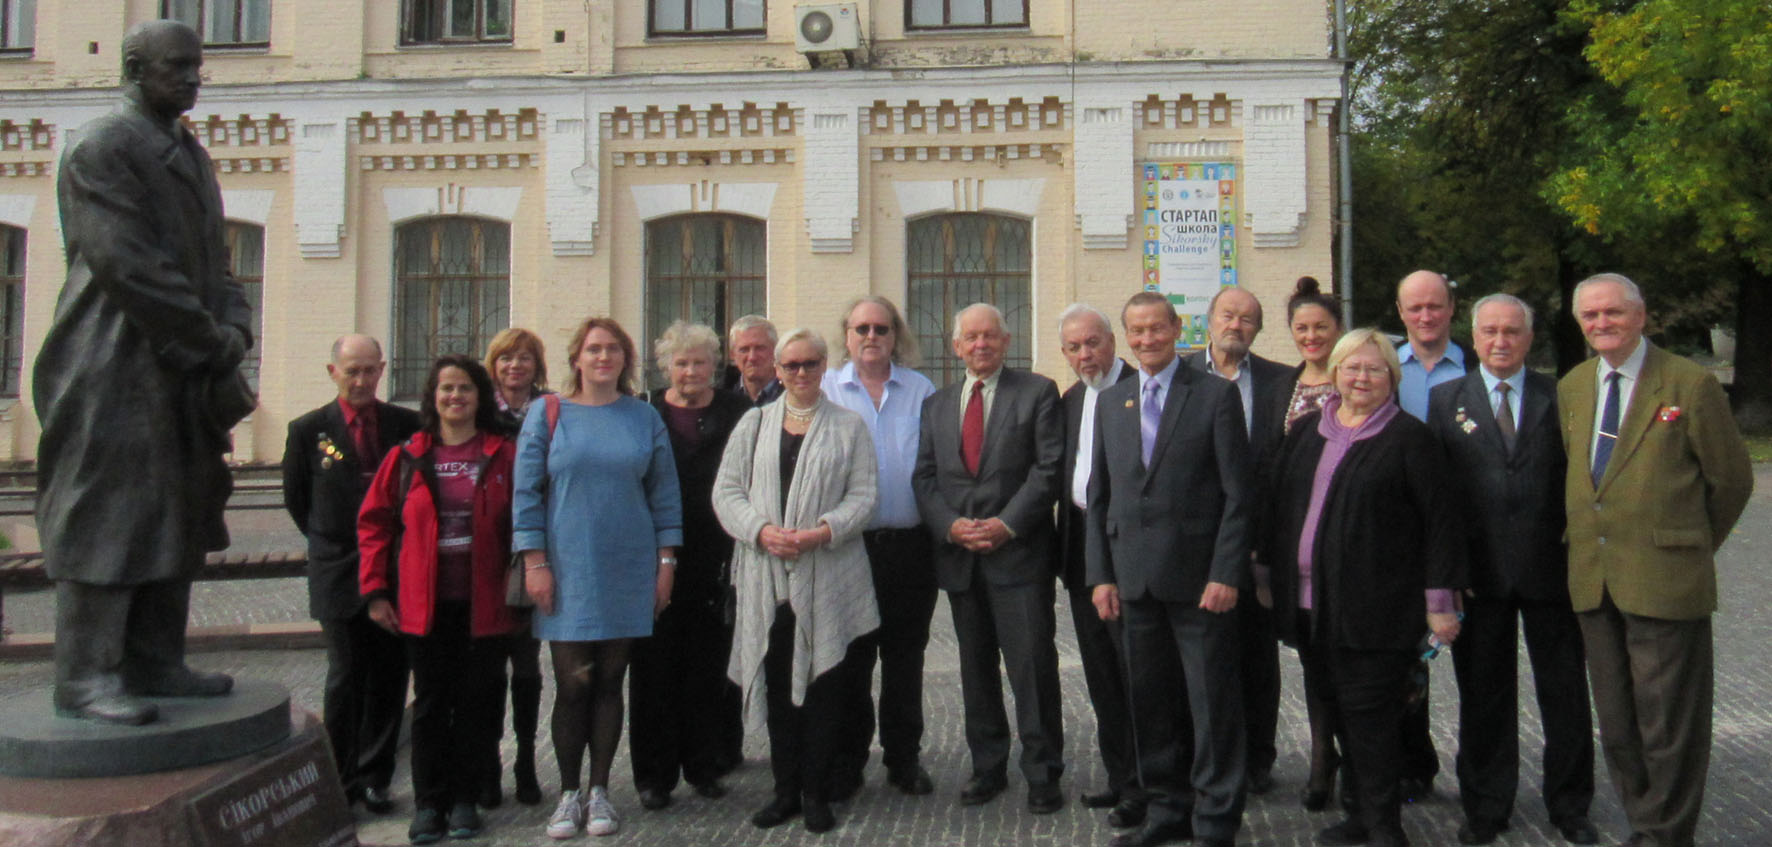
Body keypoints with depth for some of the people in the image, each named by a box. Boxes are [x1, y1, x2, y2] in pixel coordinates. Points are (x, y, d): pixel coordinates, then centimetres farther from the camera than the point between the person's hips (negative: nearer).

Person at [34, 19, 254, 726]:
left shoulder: (190, 156, 19)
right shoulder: (100, 148, -8)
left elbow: (212, 260, 18)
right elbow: (126, 264, -18)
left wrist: (234, 326, 0)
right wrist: (211, 337, -14)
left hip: (182, 375, 9)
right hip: (115, 373, -9)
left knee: (173, 519, 11)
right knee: (107, 518, -5)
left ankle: (155, 663, 19)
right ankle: (85, 676, 2)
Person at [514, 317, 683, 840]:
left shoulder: (644, 419, 7)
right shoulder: (548, 416, 3)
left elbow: (664, 494, 9)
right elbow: (526, 493, 1)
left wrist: (665, 562, 4)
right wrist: (534, 562, -6)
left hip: (627, 572, 1)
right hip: (567, 571, -1)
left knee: (610, 683, 6)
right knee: (572, 685, -2)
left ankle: (599, 791, 18)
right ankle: (569, 793, 13)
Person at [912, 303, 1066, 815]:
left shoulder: (1037, 393, 2)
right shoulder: (937, 405, 15)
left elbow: (1048, 467, -6)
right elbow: (924, 477, 11)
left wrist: (1006, 524, -14)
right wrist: (950, 525, -7)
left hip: (1020, 554, -4)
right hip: (960, 557, 5)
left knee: (1032, 666, -4)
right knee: (976, 670, 12)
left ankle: (1042, 774, 7)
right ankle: (987, 769, 23)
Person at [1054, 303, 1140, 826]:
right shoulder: (1070, 400, 16)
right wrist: (1068, 539, 11)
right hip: (1081, 547, 8)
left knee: (1135, 670, -2)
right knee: (1101, 675, 14)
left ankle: (1143, 788, 7)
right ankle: (1119, 778, 25)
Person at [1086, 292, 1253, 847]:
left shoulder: (1217, 395, -1)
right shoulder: (1110, 403, 13)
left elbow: (1237, 494, -5)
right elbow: (1098, 496, 13)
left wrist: (1225, 574, -12)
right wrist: (1101, 575, 6)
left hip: (1198, 576, -4)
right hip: (1134, 577, 4)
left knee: (1213, 703, 2)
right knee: (1151, 703, 11)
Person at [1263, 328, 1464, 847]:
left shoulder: (1409, 438, -2)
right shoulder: (1306, 431, 13)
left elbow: (1440, 522, -5)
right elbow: (1278, 505, 17)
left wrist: (1440, 601, -8)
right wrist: (1268, 572, 15)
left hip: (1375, 609, -5)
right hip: (1312, 606, 5)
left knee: (1369, 715, -4)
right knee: (1337, 711, 11)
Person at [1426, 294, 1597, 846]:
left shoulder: (1561, 398, 5)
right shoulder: (1445, 400, 4)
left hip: (1550, 571, 0)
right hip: (1478, 573, 0)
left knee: (1565, 693, 10)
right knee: (1484, 696, 10)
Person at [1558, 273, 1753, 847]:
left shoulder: (1690, 384, -5)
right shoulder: (1571, 388, 11)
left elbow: (1732, 479, 1)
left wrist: (1693, 546, 7)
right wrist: (1585, 542, 13)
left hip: (1664, 579, -5)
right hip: (1593, 581, 5)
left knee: (1669, 726, 2)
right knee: (1616, 725, 13)